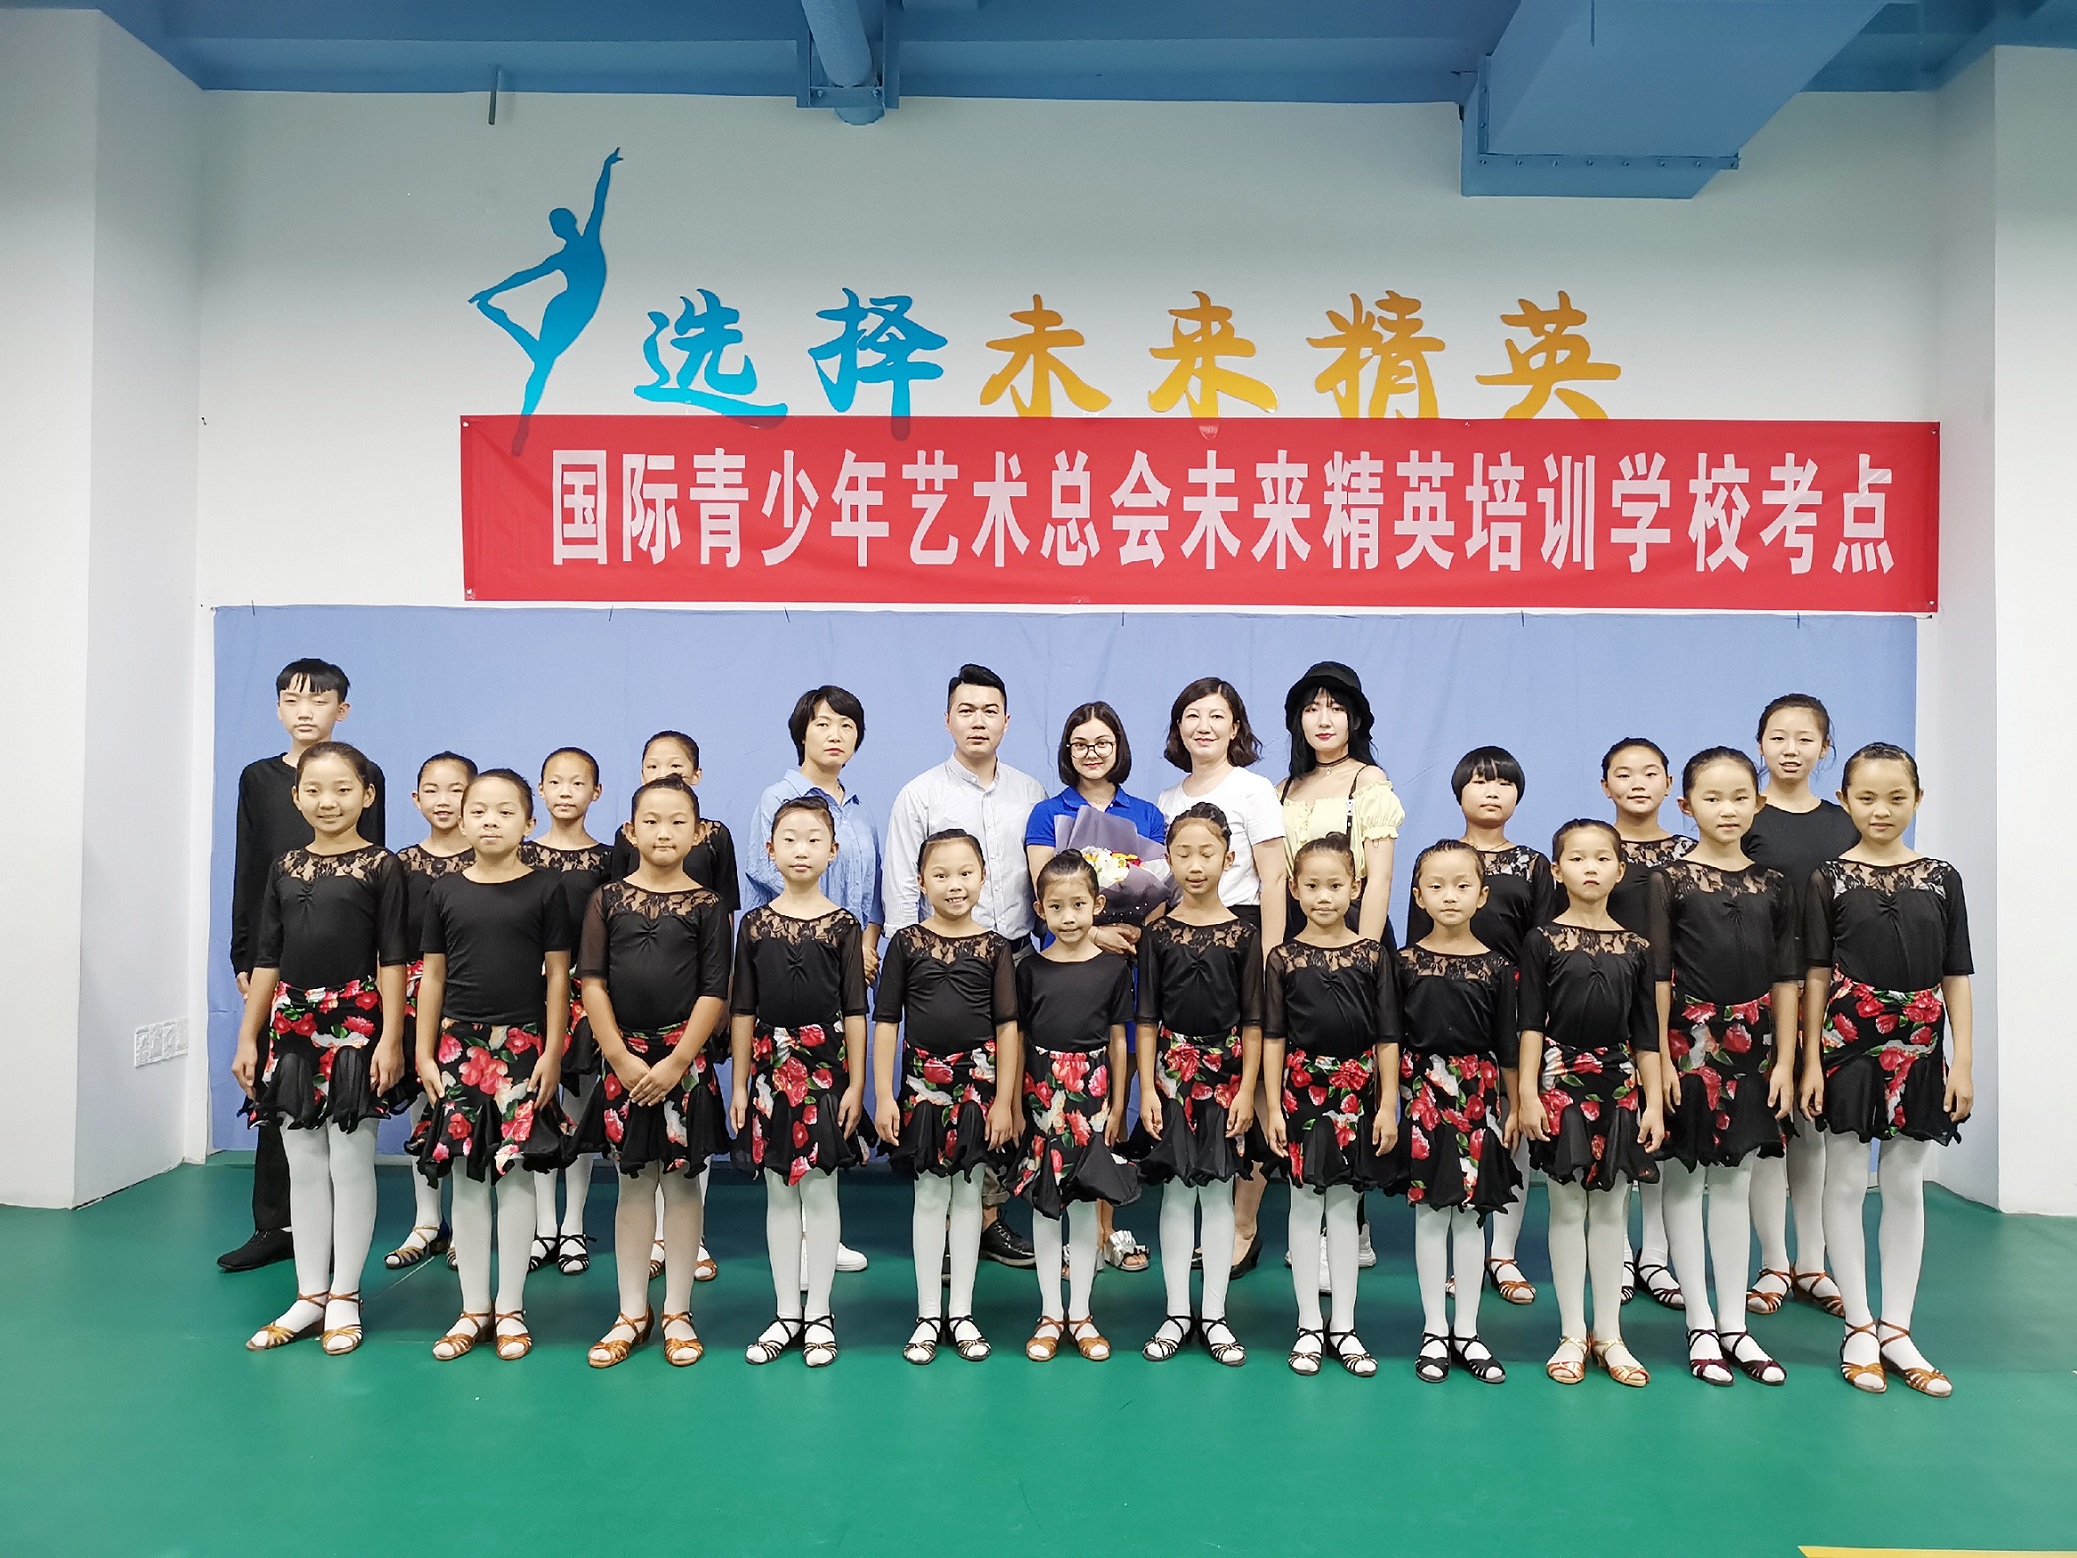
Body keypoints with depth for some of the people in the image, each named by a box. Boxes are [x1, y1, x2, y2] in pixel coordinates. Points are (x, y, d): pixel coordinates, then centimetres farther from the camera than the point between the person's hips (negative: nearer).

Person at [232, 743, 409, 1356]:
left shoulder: (381, 866, -3)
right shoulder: (285, 867, 9)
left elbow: (392, 959, -7)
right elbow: (267, 959, 11)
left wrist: (391, 1038, -12)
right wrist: (247, 1037, 9)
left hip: (355, 1024, -4)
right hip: (293, 1026, 5)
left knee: (350, 1163, 3)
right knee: (303, 1166, 10)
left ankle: (344, 1298, 14)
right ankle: (309, 1296, 21)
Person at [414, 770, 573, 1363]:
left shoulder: (545, 890, -2)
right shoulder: (446, 891, 4)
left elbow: (558, 975, -1)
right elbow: (432, 975, 8)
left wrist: (552, 1052, -6)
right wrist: (425, 1053, 4)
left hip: (522, 1046, -2)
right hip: (459, 1046, 2)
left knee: (515, 1171, 2)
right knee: (466, 1175, 7)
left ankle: (511, 1308, 14)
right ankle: (473, 1308, 19)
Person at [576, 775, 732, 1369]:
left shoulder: (708, 906, -1)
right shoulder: (607, 898, 3)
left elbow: (714, 992, -4)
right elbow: (591, 982, -1)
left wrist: (676, 1062, -12)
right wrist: (623, 1058, -8)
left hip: (684, 1061, -1)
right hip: (624, 1059, 1)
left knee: (682, 1183, 6)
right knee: (633, 1185, 10)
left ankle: (677, 1313, 17)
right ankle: (631, 1314, 20)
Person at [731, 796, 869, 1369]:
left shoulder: (844, 926, -2)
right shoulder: (755, 924, 3)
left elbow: (854, 1011, -2)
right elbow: (743, 1010, 5)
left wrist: (856, 1083, -6)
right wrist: (739, 1083, 3)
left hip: (825, 1068, -2)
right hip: (770, 1067, 2)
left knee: (819, 1190, 4)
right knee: (779, 1193, 9)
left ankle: (819, 1314, 15)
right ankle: (786, 1314, 20)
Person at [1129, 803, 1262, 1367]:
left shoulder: (1242, 935, -1)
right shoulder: (1158, 933, 1)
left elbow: (1253, 1023, -1)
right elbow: (1146, 1019, 1)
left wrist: (1247, 1090, -6)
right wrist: (1147, 1088, -4)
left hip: (1225, 1072, 0)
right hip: (1172, 1071, 1)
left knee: (1218, 1191, 6)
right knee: (1177, 1191, 6)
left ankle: (1215, 1315, 16)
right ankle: (1177, 1313, 16)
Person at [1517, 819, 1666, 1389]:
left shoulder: (1637, 947, 6)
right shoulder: (1542, 939, -2)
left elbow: (1646, 1034, 7)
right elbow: (1531, 1022, -4)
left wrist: (1653, 1103, 3)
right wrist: (1527, 1094, -10)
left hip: (1619, 1083, 2)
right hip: (1562, 1081, -2)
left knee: (1611, 1209, 8)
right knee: (1567, 1208, 3)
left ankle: (1609, 1335, 18)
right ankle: (1572, 1333, 14)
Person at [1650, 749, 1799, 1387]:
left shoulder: (1773, 885, 6)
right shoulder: (1669, 880, -4)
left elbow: (1785, 979, 7)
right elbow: (1657, 976, -8)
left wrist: (1784, 1060, 2)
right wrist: (1661, 1058, -12)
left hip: (1750, 1046, 3)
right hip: (1689, 1041, -3)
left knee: (1735, 1183, 10)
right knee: (1685, 1181, 4)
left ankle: (1734, 1325, 18)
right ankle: (1699, 1324, 13)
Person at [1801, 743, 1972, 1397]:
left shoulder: (1941, 878, 4)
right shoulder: (1829, 879, -2)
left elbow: (1956, 977, 4)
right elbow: (1817, 976, -2)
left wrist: (1963, 1065, 0)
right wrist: (1811, 1061, -5)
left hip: (1919, 1049, 2)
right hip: (1851, 1043, -2)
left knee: (1906, 1185, 9)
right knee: (1847, 1182, 4)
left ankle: (1896, 1329, 18)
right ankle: (1859, 1328, 14)